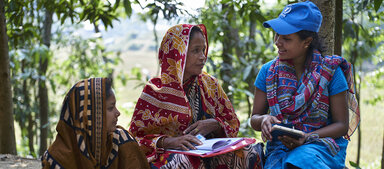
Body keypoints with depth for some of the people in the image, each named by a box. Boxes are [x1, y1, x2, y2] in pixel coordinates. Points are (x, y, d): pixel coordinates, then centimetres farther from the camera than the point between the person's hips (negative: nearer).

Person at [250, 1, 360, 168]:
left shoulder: (330, 72, -3)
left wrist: (306, 138, -18)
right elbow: (254, 119, 10)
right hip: (280, 147, 2)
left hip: (321, 144, -2)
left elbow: (342, 125, -1)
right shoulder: (268, 71, 5)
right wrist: (264, 120, -15)